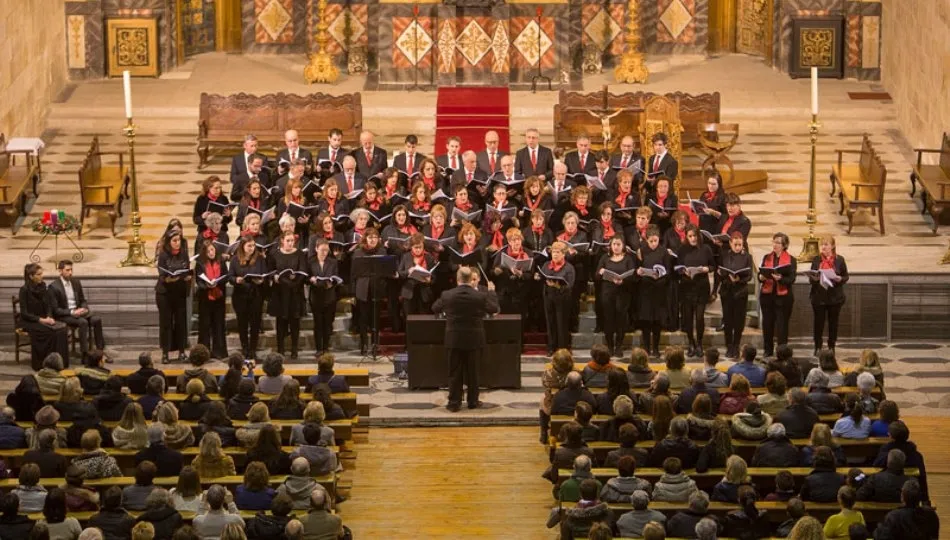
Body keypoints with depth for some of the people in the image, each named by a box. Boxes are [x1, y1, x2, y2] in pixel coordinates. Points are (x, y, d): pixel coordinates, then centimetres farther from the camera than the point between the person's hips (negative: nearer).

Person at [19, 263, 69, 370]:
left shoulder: (43, 287, 5)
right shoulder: (24, 290, -12)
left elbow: (49, 306, 9)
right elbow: (24, 313, -14)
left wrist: (49, 317, -12)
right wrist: (40, 320, -24)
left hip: (43, 320, 6)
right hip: (29, 322, -6)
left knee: (62, 329, -23)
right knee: (51, 331, -32)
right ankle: (40, 363, -20)